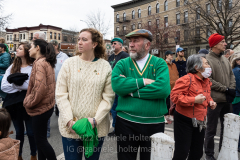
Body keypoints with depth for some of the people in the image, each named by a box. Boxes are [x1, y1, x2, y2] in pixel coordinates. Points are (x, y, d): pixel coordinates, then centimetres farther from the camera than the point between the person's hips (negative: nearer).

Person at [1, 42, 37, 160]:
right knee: (19, 132, 17)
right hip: (14, 103, 4)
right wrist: (20, 88, -13)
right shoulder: (13, 67, 7)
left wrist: (17, 84, -14)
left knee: (31, 132, 9)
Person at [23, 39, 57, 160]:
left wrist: (28, 102, -12)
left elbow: (40, 88, -27)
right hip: (46, 105, 9)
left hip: (40, 108, -9)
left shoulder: (40, 63, -17)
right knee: (40, 138, 19)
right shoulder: (48, 63, 11)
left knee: (40, 139, 4)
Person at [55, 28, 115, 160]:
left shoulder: (105, 67, -1)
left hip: (96, 128, 1)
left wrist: (95, 120, -13)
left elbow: (108, 98, -3)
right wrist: (69, 121, -11)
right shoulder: (69, 63, 0)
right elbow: (60, 95, -2)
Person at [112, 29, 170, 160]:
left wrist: (132, 92, -15)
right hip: (126, 122, 1)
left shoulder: (160, 63, -1)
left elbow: (164, 89, -19)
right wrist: (143, 81, -18)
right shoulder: (122, 64, 2)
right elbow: (116, 84, -17)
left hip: (154, 124, 0)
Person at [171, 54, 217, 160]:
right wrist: (194, 100, -25)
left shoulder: (206, 81, 10)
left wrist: (210, 102, 4)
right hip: (184, 121, -8)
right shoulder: (187, 79, -18)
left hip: (200, 122, 8)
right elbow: (174, 96, -24)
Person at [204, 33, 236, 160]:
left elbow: (231, 75, 12)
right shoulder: (207, 60, -12)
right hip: (214, 100, -7)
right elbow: (209, 81, -17)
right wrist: (226, 89, -12)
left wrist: (232, 89, -4)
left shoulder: (225, 59, 11)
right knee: (211, 129, 5)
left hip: (227, 99, 7)